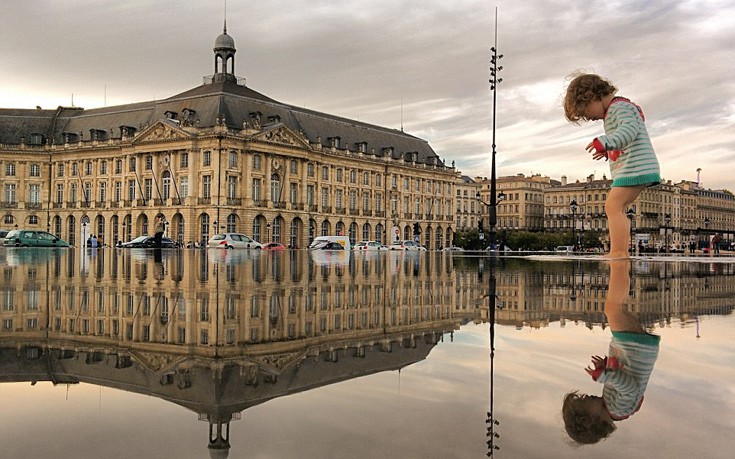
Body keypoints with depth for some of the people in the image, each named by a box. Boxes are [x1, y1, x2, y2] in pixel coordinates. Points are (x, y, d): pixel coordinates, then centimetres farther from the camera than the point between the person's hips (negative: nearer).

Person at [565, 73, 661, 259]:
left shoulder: (619, 107, -8)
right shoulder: (615, 110, 23)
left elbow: (630, 129, -27)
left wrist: (605, 142, -37)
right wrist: (609, 151, 39)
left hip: (634, 167, -11)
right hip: (637, 169, 11)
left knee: (613, 206, -17)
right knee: (618, 209, 11)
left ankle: (618, 251, -23)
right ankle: (622, 252, 9)